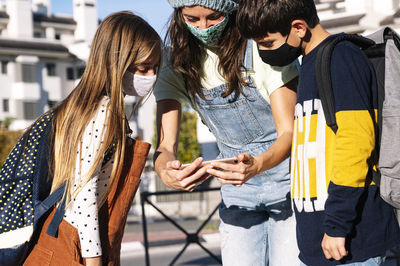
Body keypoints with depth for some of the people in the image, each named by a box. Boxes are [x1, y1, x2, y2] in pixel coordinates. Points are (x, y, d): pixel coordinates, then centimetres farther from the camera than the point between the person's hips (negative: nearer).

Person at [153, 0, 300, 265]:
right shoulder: (176, 61, -5)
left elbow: (289, 132, -17)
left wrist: (256, 165, -38)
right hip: (239, 190, 4)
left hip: (289, 184, -3)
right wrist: (166, 172, -34)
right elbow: (165, 145, -10)